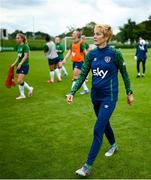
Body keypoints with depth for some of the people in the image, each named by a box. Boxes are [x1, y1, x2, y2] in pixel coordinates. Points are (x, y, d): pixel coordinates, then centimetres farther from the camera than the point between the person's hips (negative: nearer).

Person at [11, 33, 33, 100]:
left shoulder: (25, 46, -12)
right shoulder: (18, 46, 12)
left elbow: (25, 56, -19)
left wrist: (20, 64, -25)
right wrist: (14, 63, 19)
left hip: (24, 65, -8)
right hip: (19, 66, 8)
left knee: (19, 81, -14)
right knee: (19, 81, 8)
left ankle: (29, 89, 9)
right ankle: (22, 95, 18)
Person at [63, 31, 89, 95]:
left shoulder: (81, 43, -13)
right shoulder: (72, 43, 9)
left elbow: (85, 52, -12)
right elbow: (69, 52, 11)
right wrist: (65, 59, 1)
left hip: (79, 61, -8)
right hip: (74, 61, 8)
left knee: (75, 77, -10)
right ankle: (86, 89, 27)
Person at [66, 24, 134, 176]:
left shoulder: (115, 54, -13)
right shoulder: (91, 54, -1)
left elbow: (124, 73, -2)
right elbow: (82, 75, -1)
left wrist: (129, 92, 3)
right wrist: (72, 92, -12)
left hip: (109, 97, -6)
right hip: (95, 95, 6)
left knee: (98, 129, -9)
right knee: (104, 123, 23)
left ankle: (88, 166, -2)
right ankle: (113, 145, 51)